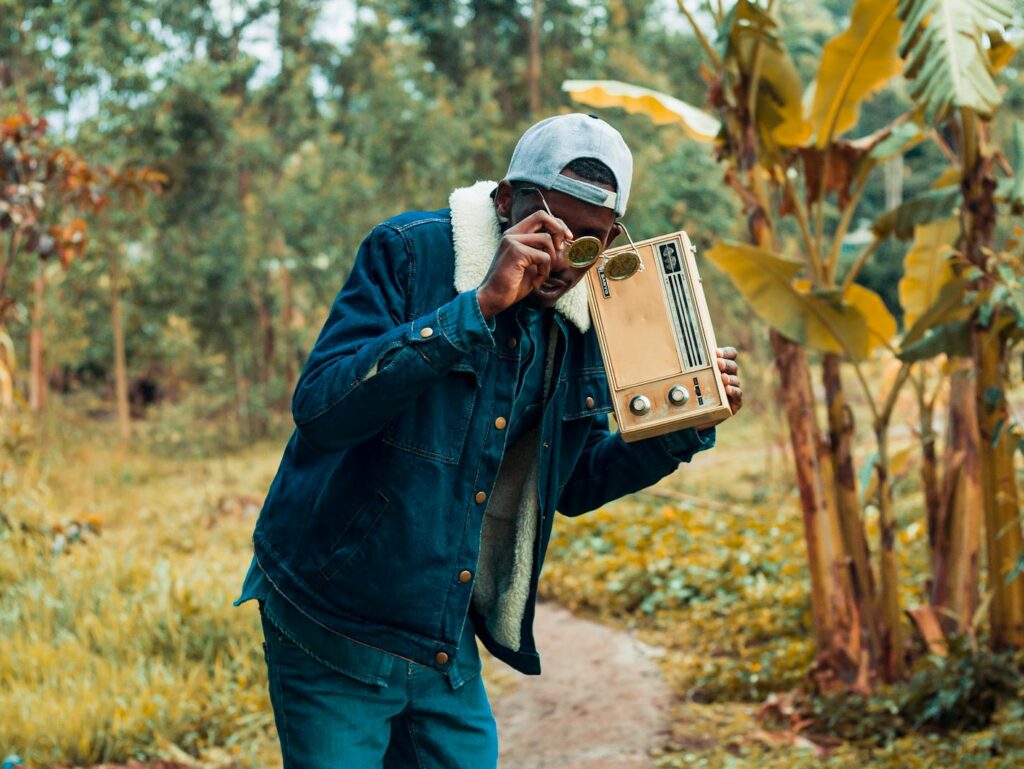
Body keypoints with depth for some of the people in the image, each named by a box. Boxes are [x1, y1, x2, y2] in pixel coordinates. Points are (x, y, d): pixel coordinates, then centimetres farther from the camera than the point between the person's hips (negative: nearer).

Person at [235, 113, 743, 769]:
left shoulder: (578, 320, 5)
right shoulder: (409, 252, -13)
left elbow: (572, 485, 14)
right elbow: (320, 406, -27)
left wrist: (685, 425, -2)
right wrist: (478, 307, -31)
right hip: (337, 636, -5)